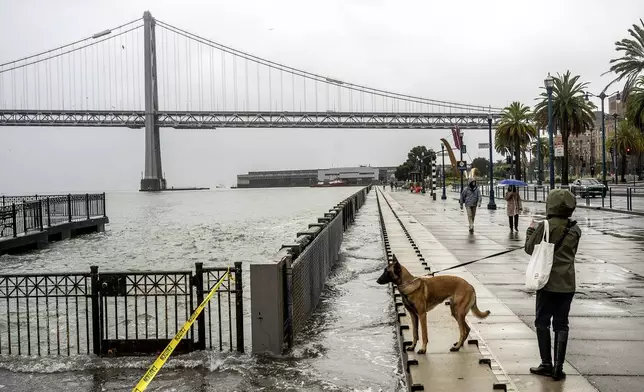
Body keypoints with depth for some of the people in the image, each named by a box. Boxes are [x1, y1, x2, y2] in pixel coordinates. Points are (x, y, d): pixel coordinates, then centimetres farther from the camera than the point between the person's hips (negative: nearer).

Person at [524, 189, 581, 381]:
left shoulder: (545, 226, -14)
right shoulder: (575, 229, 1)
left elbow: (529, 248, -5)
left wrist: (531, 230, 12)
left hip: (548, 282, -4)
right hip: (567, 284, 4)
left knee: (542, 322, 10)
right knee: (561, 325, 10)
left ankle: (547, 364, 10)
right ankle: (558, 367, 8)